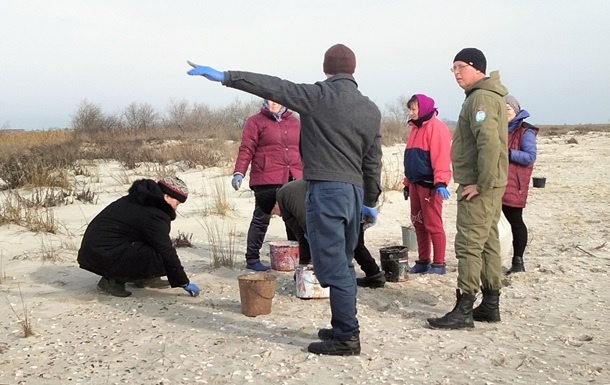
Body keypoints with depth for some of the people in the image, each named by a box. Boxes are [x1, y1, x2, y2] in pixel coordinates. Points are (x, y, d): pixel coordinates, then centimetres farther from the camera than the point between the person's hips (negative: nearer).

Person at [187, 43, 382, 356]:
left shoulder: (320, 95, -7)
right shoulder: (372, 110, 11)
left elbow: (274, 87, -12)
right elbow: (373, 163, 15)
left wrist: (225, 77, -11)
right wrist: (370, 203, 24)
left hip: (326, 190, -7)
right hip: (355, 191, 7)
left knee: (333, 268, -2)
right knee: (343, 265, 17)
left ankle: (346, 337, 3)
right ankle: (343, 327, 25)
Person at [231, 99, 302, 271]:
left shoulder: (294, 122, 17)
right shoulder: (256, 121, 1)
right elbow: (246, 149, -7)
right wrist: (239, 172, -17)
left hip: (293, 180, 5)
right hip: (266, 181, -5)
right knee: (261, 219, 1)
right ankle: (252, 258, 9)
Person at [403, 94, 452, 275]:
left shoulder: (436, 127, -9)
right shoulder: (415, 128, 18)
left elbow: (442, 156, -18)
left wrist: (441, 182, -25)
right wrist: (407, 183, 20)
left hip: (429, 185, -9)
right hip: (415, 184, 9)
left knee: (433, 225, -4)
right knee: (418, 224, 12)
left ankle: (438, 264, 4)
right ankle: (423, 261, 20)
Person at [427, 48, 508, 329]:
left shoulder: (481, 98, -14)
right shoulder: (487, 96, 19)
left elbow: (490, 143, -25)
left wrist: (480, 184, -23)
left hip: (479, 188, -11)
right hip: (488, 185, 11)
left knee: (469, 245, -9)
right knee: (488, 243, 13)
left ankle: (464, 310, -6)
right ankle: (490, 305, 20)